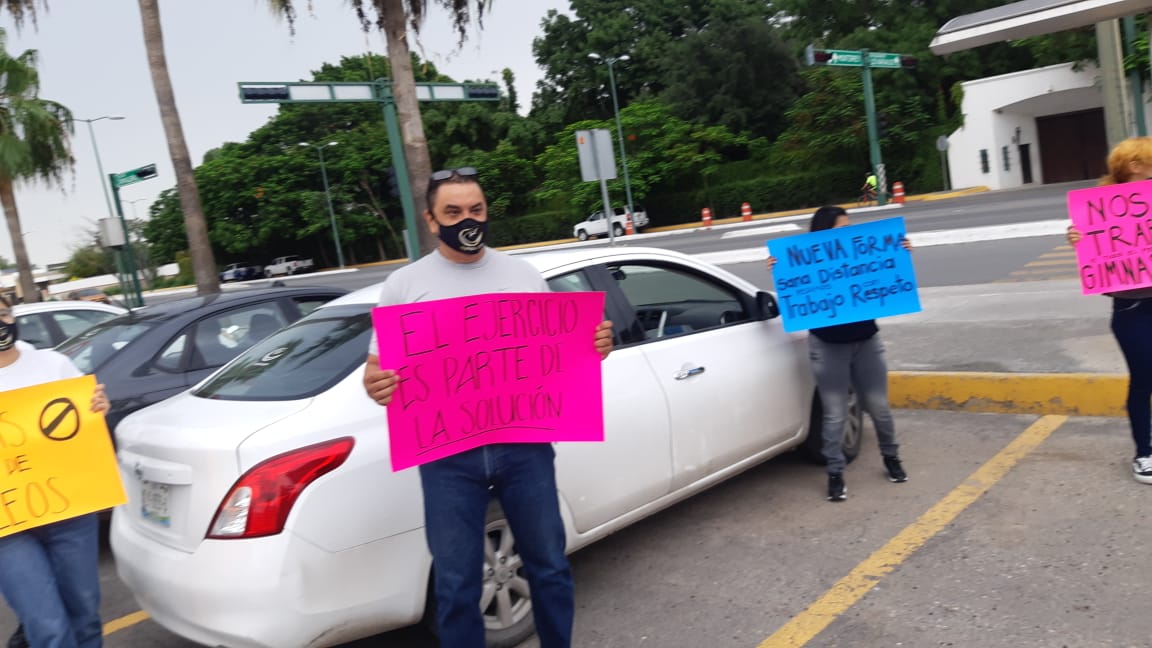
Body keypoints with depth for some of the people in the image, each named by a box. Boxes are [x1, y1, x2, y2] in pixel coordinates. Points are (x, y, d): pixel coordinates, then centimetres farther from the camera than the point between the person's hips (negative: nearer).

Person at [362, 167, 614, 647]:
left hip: (525, 446, 2)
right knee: (456, 585, 8)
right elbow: (378, 368, 1)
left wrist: (594, 346, -10)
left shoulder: (523, 274, 8)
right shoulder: (404, 285, 3)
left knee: (549, 566, 16)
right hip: (449, 456, -1)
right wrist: (376, 385, -23)